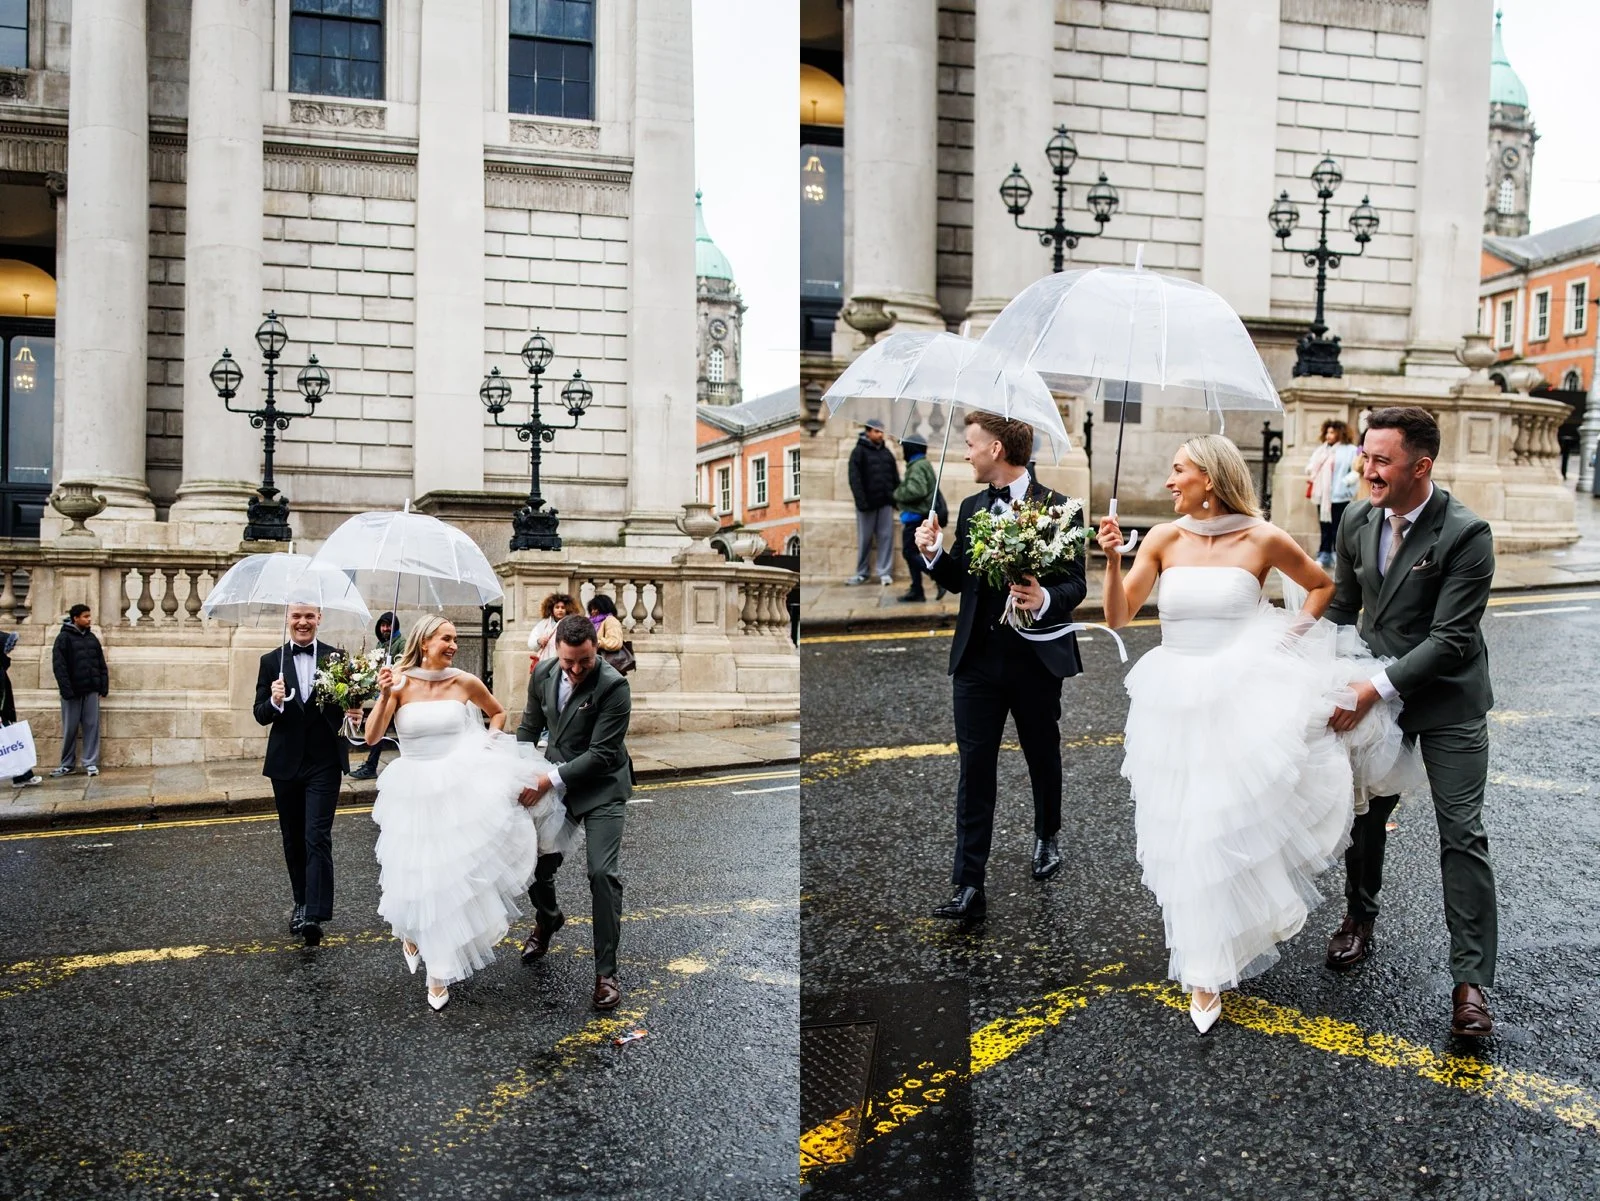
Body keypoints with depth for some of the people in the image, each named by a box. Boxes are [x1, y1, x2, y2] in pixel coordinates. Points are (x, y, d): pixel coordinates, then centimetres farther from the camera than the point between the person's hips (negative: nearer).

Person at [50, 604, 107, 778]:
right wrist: (66, 690, -18)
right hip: (72, 692, -4)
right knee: (70, 729, 4)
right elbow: (59, 665, -11)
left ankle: (91, 763, 6)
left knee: (92, 727, 2)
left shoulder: (92, 638, 11)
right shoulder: (64, 638, -5)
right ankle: (66, 764, 14)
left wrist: (104, 687, 5)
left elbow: (101, 664, 13)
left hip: (91, 691, 4)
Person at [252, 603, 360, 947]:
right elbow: (260, 715, 1)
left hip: (324, 762, -3)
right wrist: (274, 702, -21)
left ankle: (314, 915, -15)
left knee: (317, 837, -11)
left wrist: (354, 714, -19)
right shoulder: (271, 661, 3)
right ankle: (302, 903, 29)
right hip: (285, 763, 3)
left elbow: (350, 701, 4)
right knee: (293, 839, 14)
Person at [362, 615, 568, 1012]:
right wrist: (384, 695, -22)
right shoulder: (400, 683, -6)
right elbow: (372, 737, -12)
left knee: (455, 871, 2)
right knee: (422, 874, 5)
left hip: (460, 787, 1)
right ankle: (412, 930, 41)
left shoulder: (464, 682, -2)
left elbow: (498, 712, 16)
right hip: (416, 791, -1)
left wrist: (488, 746, 4)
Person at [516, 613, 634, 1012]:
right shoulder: (543, 673, -5)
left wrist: (550, 780, -25)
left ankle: (606, 972, -2)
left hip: (601, 787, -5)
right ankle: (547, 919, 47)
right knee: (536, 860, 12)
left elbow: (602, 754, -23)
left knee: (603, 873, -14)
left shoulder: (614, 686, -23)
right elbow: (530, 726, 11)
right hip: (555, 779, 5)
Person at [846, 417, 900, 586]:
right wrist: (861, 501, -18)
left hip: (885, 503, 4)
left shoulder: (887, 452, 13)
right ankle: (862, 572, 13)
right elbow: (855, 479, -11)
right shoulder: (859, 452, -3)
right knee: (865, 539, 3)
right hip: (867, 503, -4)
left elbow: (895, 477, 16)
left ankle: (885, 572, 5)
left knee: (886, 537, 1)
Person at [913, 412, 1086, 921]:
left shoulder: (1058, 508, -7)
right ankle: (969, 887, 2)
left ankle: (1046, 837, 46)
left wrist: (1044, 599, -28)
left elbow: (1075, 584, -9)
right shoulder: (970, 508, 8)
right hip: (978, 658, 3)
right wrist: (933, 554, -4)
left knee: (1043, 758, 17)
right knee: (974, 770, 0)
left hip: (1036, 658, -3)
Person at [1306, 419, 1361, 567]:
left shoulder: (1350, 450, -2)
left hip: (1339, 495, -5)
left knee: (1338, 528, -4)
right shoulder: (1321, 449, 16)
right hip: (1323, 495, 5)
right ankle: (1324, 556, 12)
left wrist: (1345, 482, -19)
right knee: (1325, 527, 8)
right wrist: (1310, 476, 1)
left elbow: (1356, 471, -8)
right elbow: (1312, 466, 20)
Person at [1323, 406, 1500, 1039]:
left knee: (1462, 836, -4)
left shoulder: (1467, 533, -21)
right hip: (1374, 692, 5)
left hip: (1447, 700, -5)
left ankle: (1471, 980, 4)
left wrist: (1378, 687, -27)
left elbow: (1451, 638, -23)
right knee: (1364, 815, 16)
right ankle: (1359, 918, 39)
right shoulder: (1357, 520, -3)